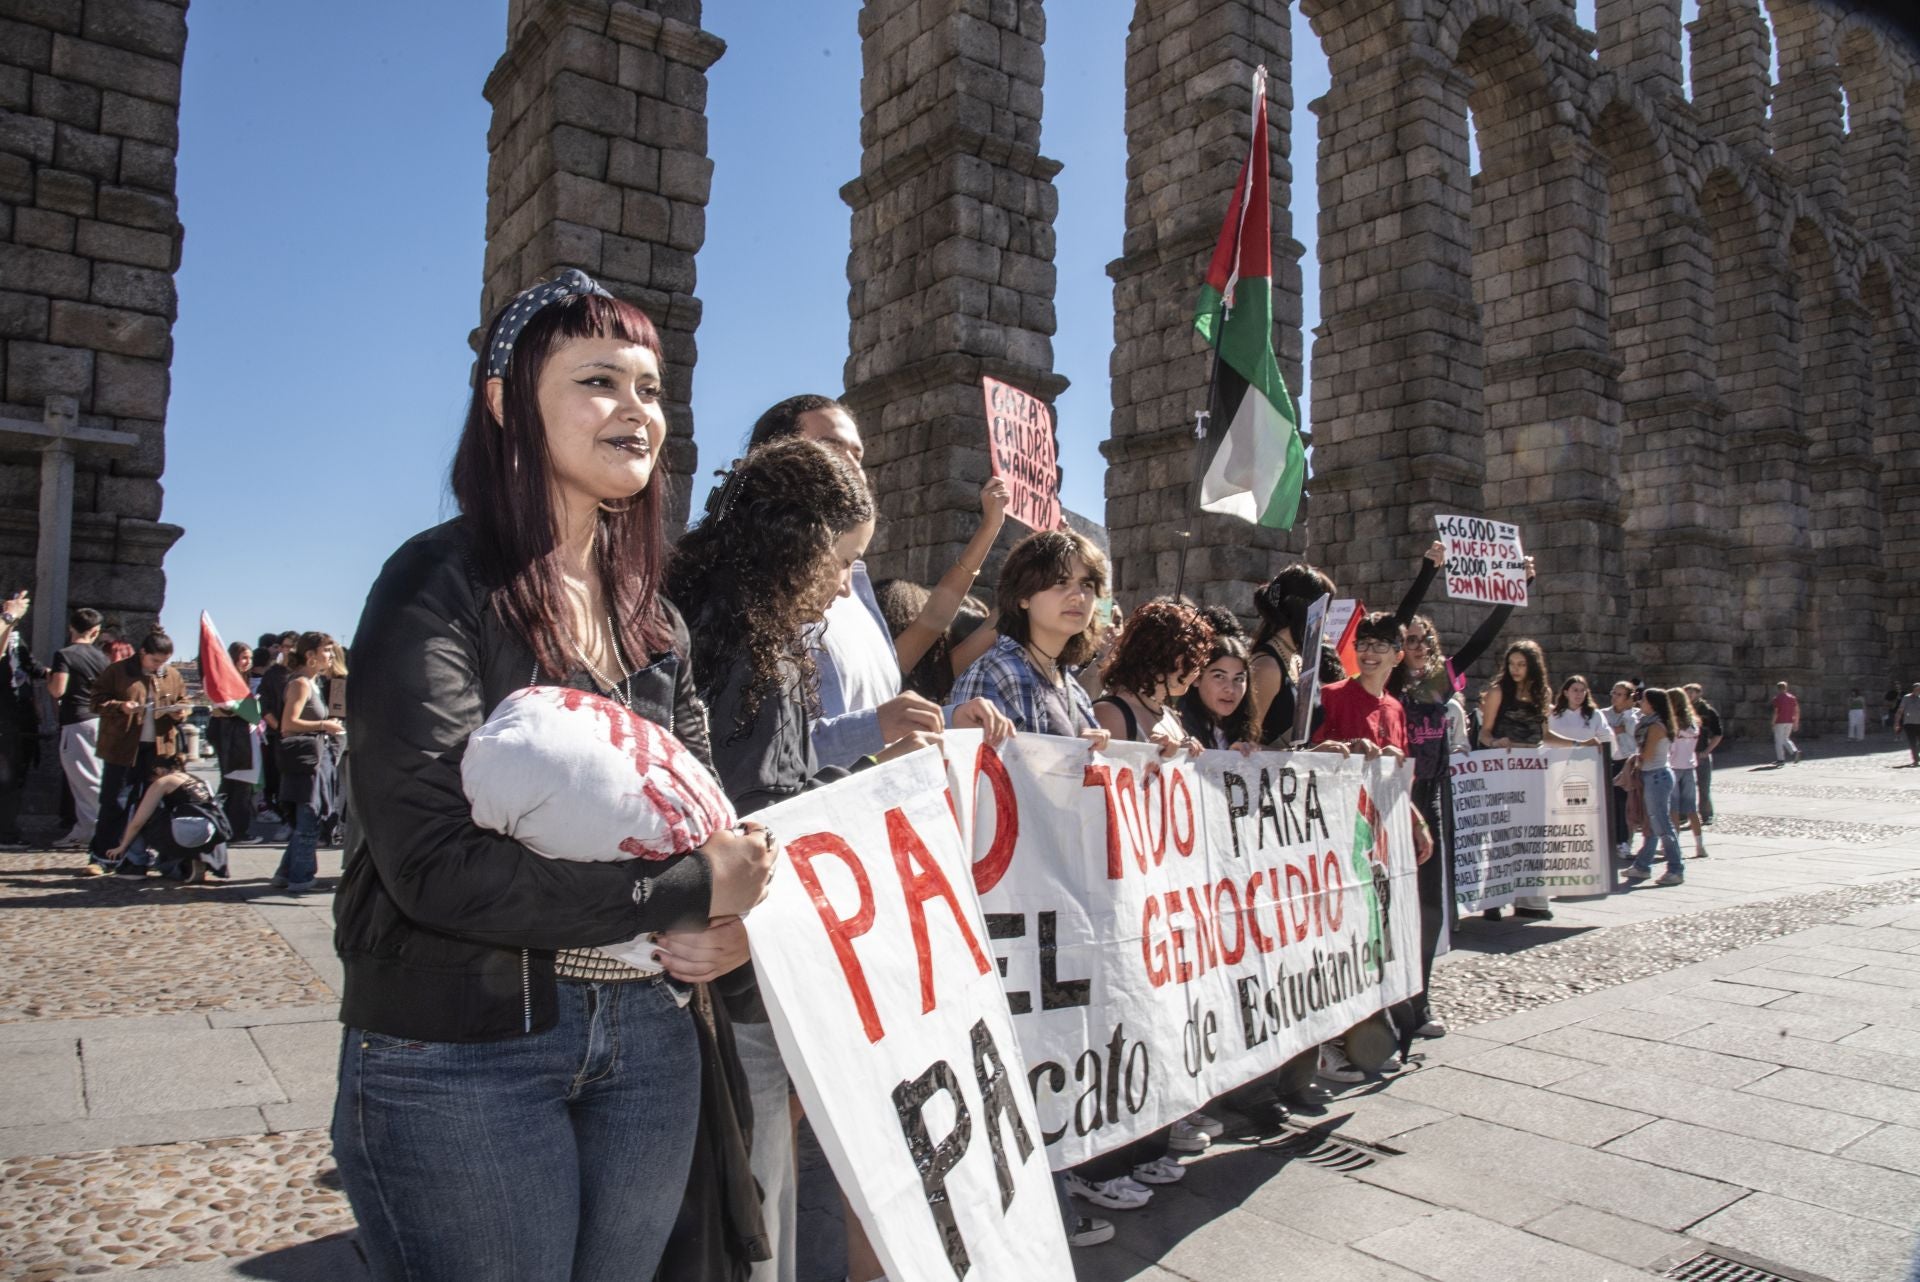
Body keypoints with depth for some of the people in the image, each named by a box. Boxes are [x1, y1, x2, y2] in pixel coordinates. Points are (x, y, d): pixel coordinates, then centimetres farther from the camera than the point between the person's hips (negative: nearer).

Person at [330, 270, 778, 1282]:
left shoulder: (654, 620, 8)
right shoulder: (439, 589, -13)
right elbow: (435, 862, -23)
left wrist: (714, 926, -12)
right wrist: (683, 892, -19)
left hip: (645, 1036, 6)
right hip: (461, 1049, -6)